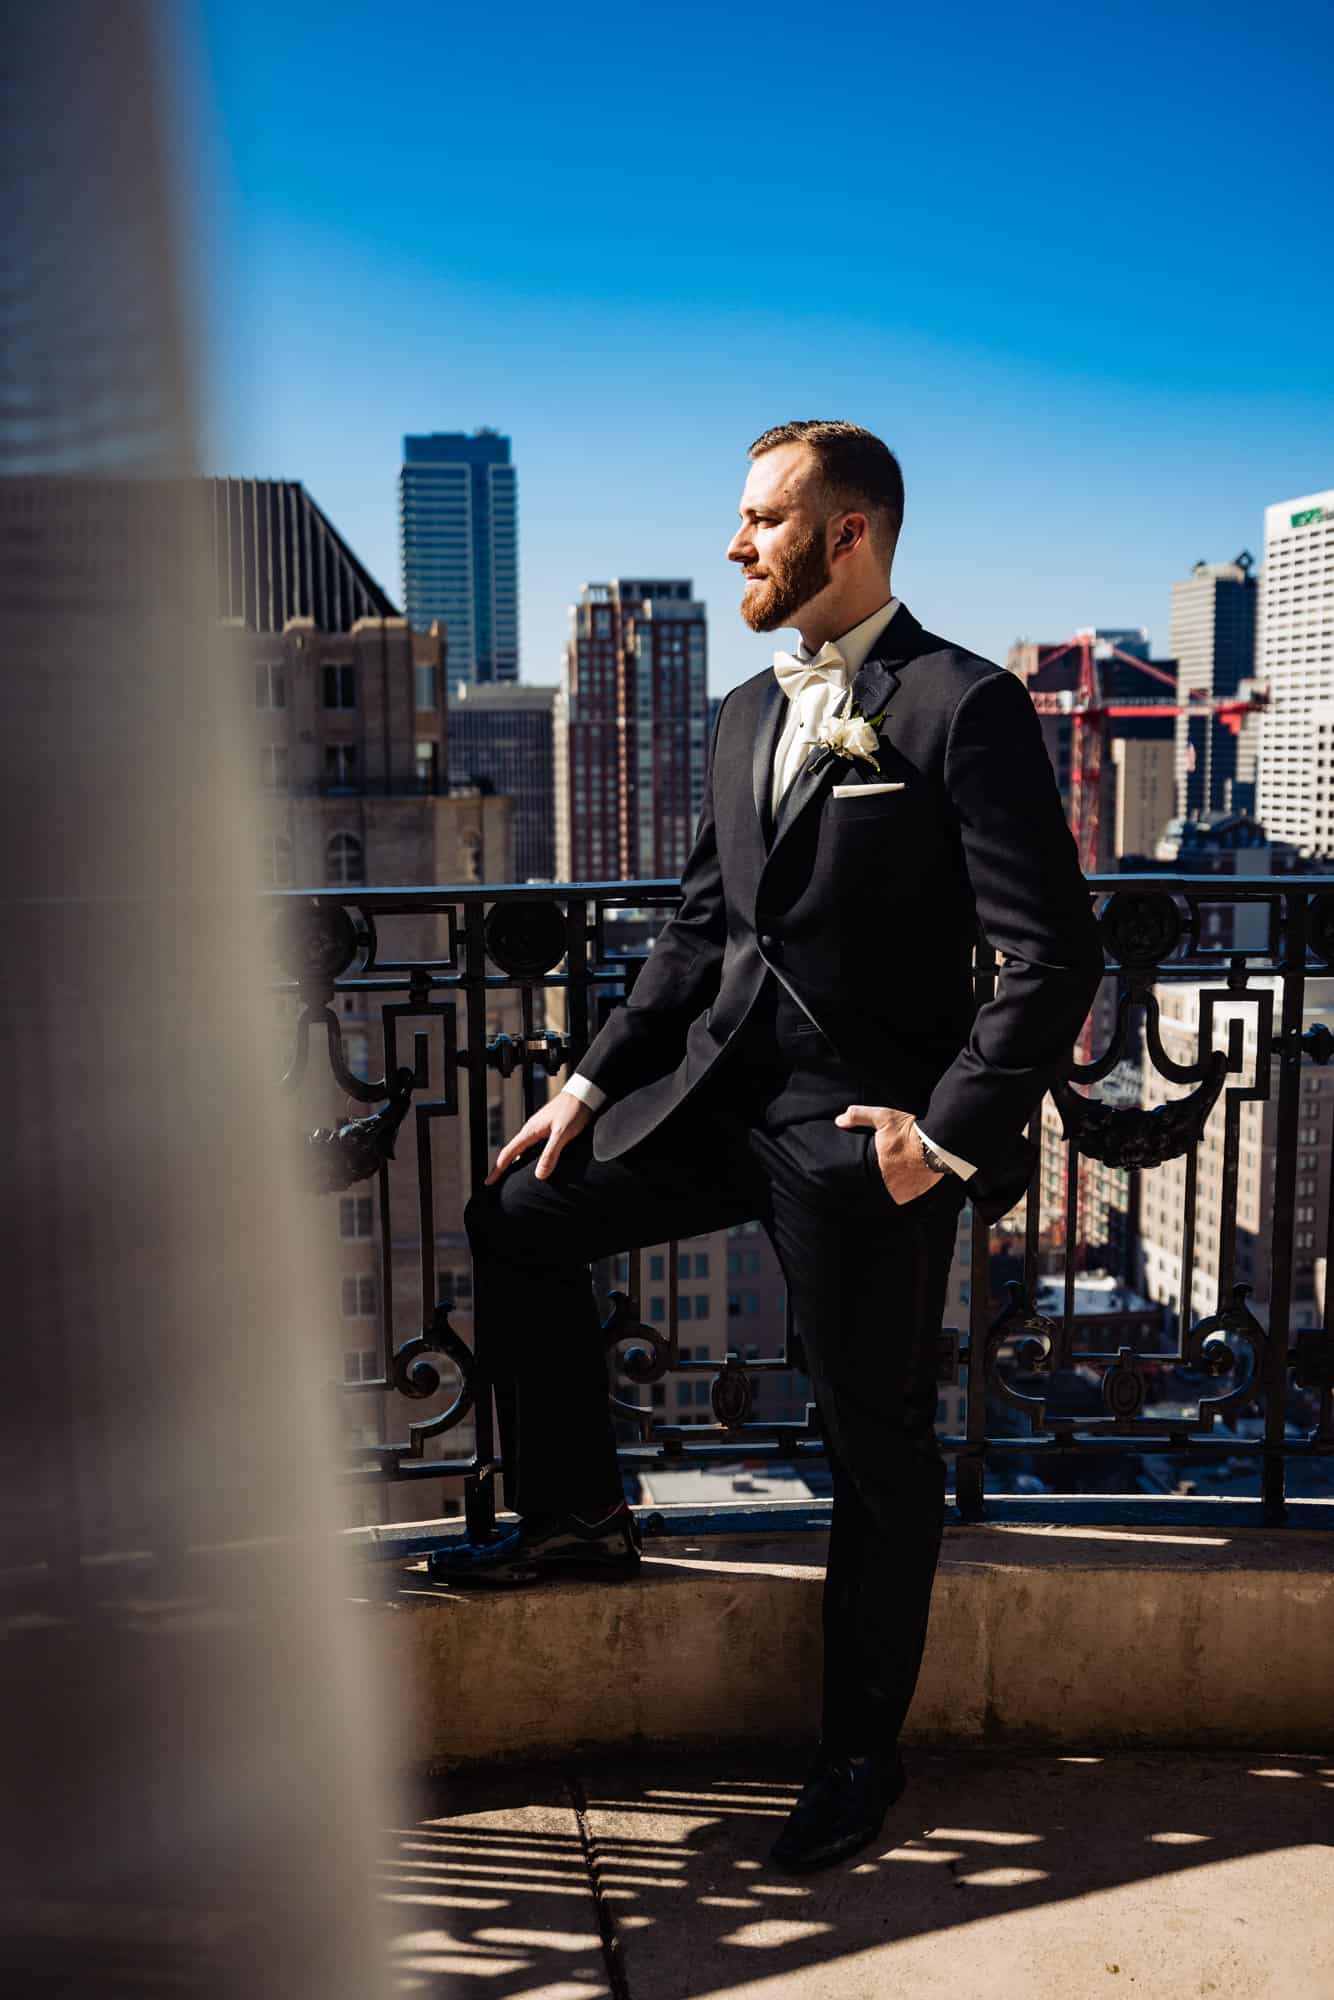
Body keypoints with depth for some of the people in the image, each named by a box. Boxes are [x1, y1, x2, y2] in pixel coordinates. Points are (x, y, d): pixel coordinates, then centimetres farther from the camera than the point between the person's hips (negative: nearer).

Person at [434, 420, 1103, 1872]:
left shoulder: (966, 708, -12)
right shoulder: (749, 713, 12)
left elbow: (1055, 957, -15)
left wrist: (950, 1137, -19)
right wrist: (594, 1081, 10)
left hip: (866, 1126, -7)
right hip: (721, 1086, 8)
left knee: (878, 1444, 6)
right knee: (520, 1219, 10)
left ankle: (860, 1752, 27)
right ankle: (579, 1517, 26)